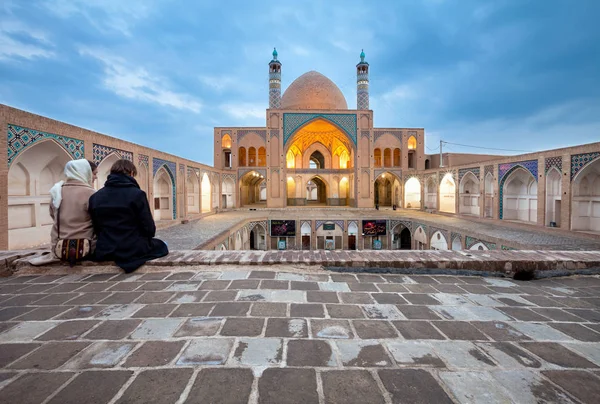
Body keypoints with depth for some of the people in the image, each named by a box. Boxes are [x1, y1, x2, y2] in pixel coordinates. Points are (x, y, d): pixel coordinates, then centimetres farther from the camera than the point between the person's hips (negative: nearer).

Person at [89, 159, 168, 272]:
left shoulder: (94, 197, 3)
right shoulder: (137, 194, -14)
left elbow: (96, 229, 7)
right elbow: (149, 229, -13)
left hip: (105, 252, 6)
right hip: (133, 250, -6)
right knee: (161, 245, 23)